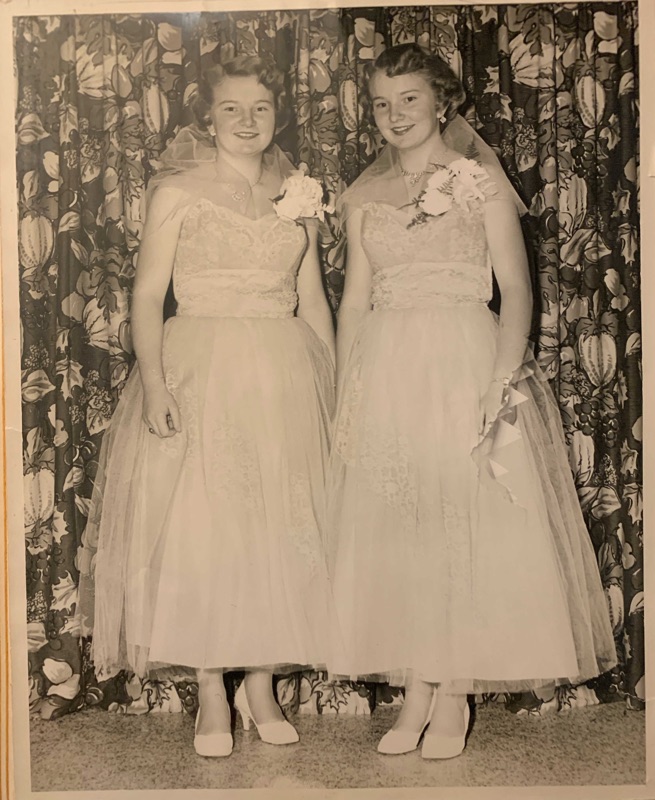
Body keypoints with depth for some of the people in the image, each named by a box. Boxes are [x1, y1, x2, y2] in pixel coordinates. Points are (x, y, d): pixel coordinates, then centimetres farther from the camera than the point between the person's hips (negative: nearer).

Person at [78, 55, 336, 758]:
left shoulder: (299, 194, 11)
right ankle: (211, 697, 10)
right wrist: (154, 384, -16)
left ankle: (261, 685, 19)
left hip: (286, 378, 4)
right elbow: (147, 295, -4)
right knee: (200, 530, -4)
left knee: (279, 531, 5)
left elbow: (314, 300, 14)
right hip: (200, 373, -3)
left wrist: (334, 387, 9)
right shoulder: (178, 191, 1)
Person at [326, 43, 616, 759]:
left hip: (465, 361, -3)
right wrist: (344, 396, 6)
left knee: (467, 525, -2)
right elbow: (354, 301, 12)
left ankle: (454, 698, 10)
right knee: (393, 530, 3)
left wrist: (501, 379, -16)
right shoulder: (365, 196, 13)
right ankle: (415, 694, 14)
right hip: (385, 370, 4)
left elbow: (516, 290, -3)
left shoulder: (481, 180, 3)